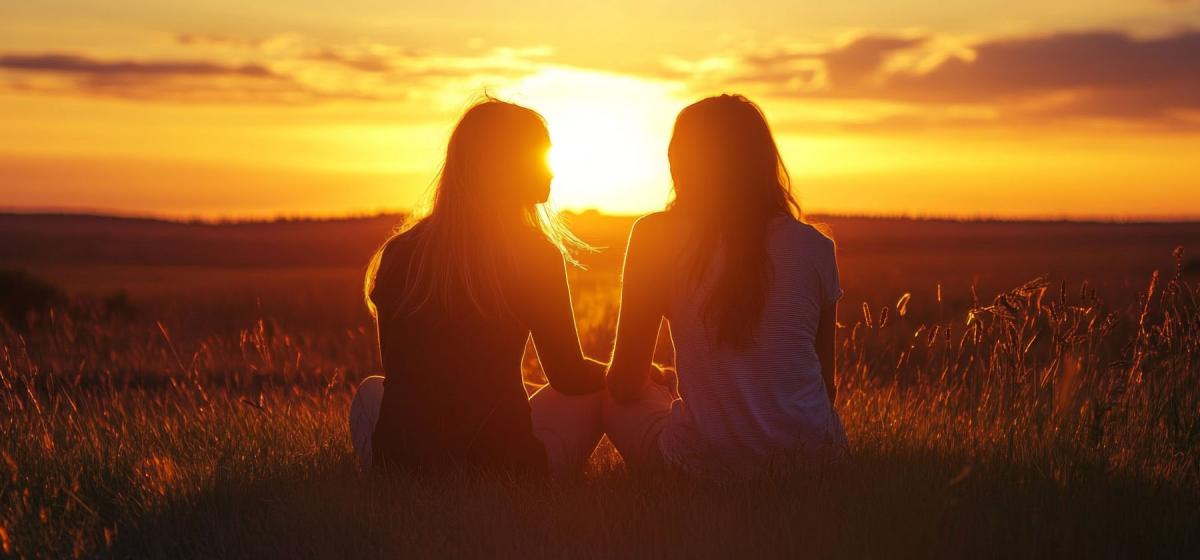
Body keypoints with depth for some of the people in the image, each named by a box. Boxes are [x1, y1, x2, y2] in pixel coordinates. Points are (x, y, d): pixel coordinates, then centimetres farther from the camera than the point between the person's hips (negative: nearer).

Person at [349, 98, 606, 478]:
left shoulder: (398, 252, 3)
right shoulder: (536, 254, -8)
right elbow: (568, 377, 2)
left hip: (399, 470, 3)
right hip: (504, 475, -3)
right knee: (594, 390, 23)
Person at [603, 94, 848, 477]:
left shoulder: (654, 237, -3)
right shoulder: (814, 246, 3)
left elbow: (625, 385, 4)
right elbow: (826, 384, 11)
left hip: (710, 460, -4)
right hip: (812, 457, 4)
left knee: (613, 403, 26)